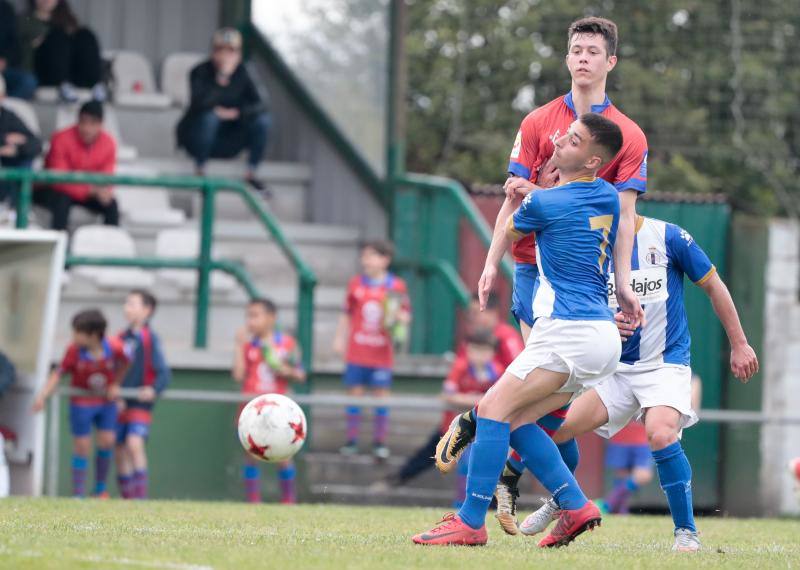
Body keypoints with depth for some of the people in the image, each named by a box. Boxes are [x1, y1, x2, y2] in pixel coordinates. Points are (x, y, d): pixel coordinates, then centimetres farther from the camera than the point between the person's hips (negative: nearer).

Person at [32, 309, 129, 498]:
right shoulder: (74, 351, -21)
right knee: (82, 446, -2)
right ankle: (78, 494, 4)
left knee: (107, 440, -3)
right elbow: (58, 374, -17)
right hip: (82, 402, -2)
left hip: (106, 400, 2)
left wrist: (115, 385, -2)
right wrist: (42, 396, -28)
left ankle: (100, 489, 14)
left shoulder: (115, 348, -17)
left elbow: (124, 364, 4)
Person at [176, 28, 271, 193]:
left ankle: (251, 173, -6)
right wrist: (222, 77, -41)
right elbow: (200, 103, -34)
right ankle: (199, 171, -20)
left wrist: (238, 113, -29)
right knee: (210, 117, -36)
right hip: (196, 134, -4)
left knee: (263, 120, -18)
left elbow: (259, 103, -12)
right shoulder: (201, 72, -16)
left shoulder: (242, 72, -5)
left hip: (228, 142, 4)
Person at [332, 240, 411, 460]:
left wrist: (398, 316, -16)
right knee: (354, 394, 3)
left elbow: (406, 317, 5)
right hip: (356, 353, 2)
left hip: (382, 354, -2)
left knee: (381, 396, 0)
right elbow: (347, 315, 12)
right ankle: (352, 440, 10)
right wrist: (339, 339, 9)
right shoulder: (356, 283, 5)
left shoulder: (396, 286, -1)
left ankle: (380, 441, 9)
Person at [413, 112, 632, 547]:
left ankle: (471, 522, -18)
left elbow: (507, 235, 15)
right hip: (602, 336, 9)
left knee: (495, 408, -11)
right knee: (517, 419, 11)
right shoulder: (609, 197, 12)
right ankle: (576, 507, 3)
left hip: (569, 330, -9)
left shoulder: (544, 203, -7)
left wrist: (515, 196, 29)